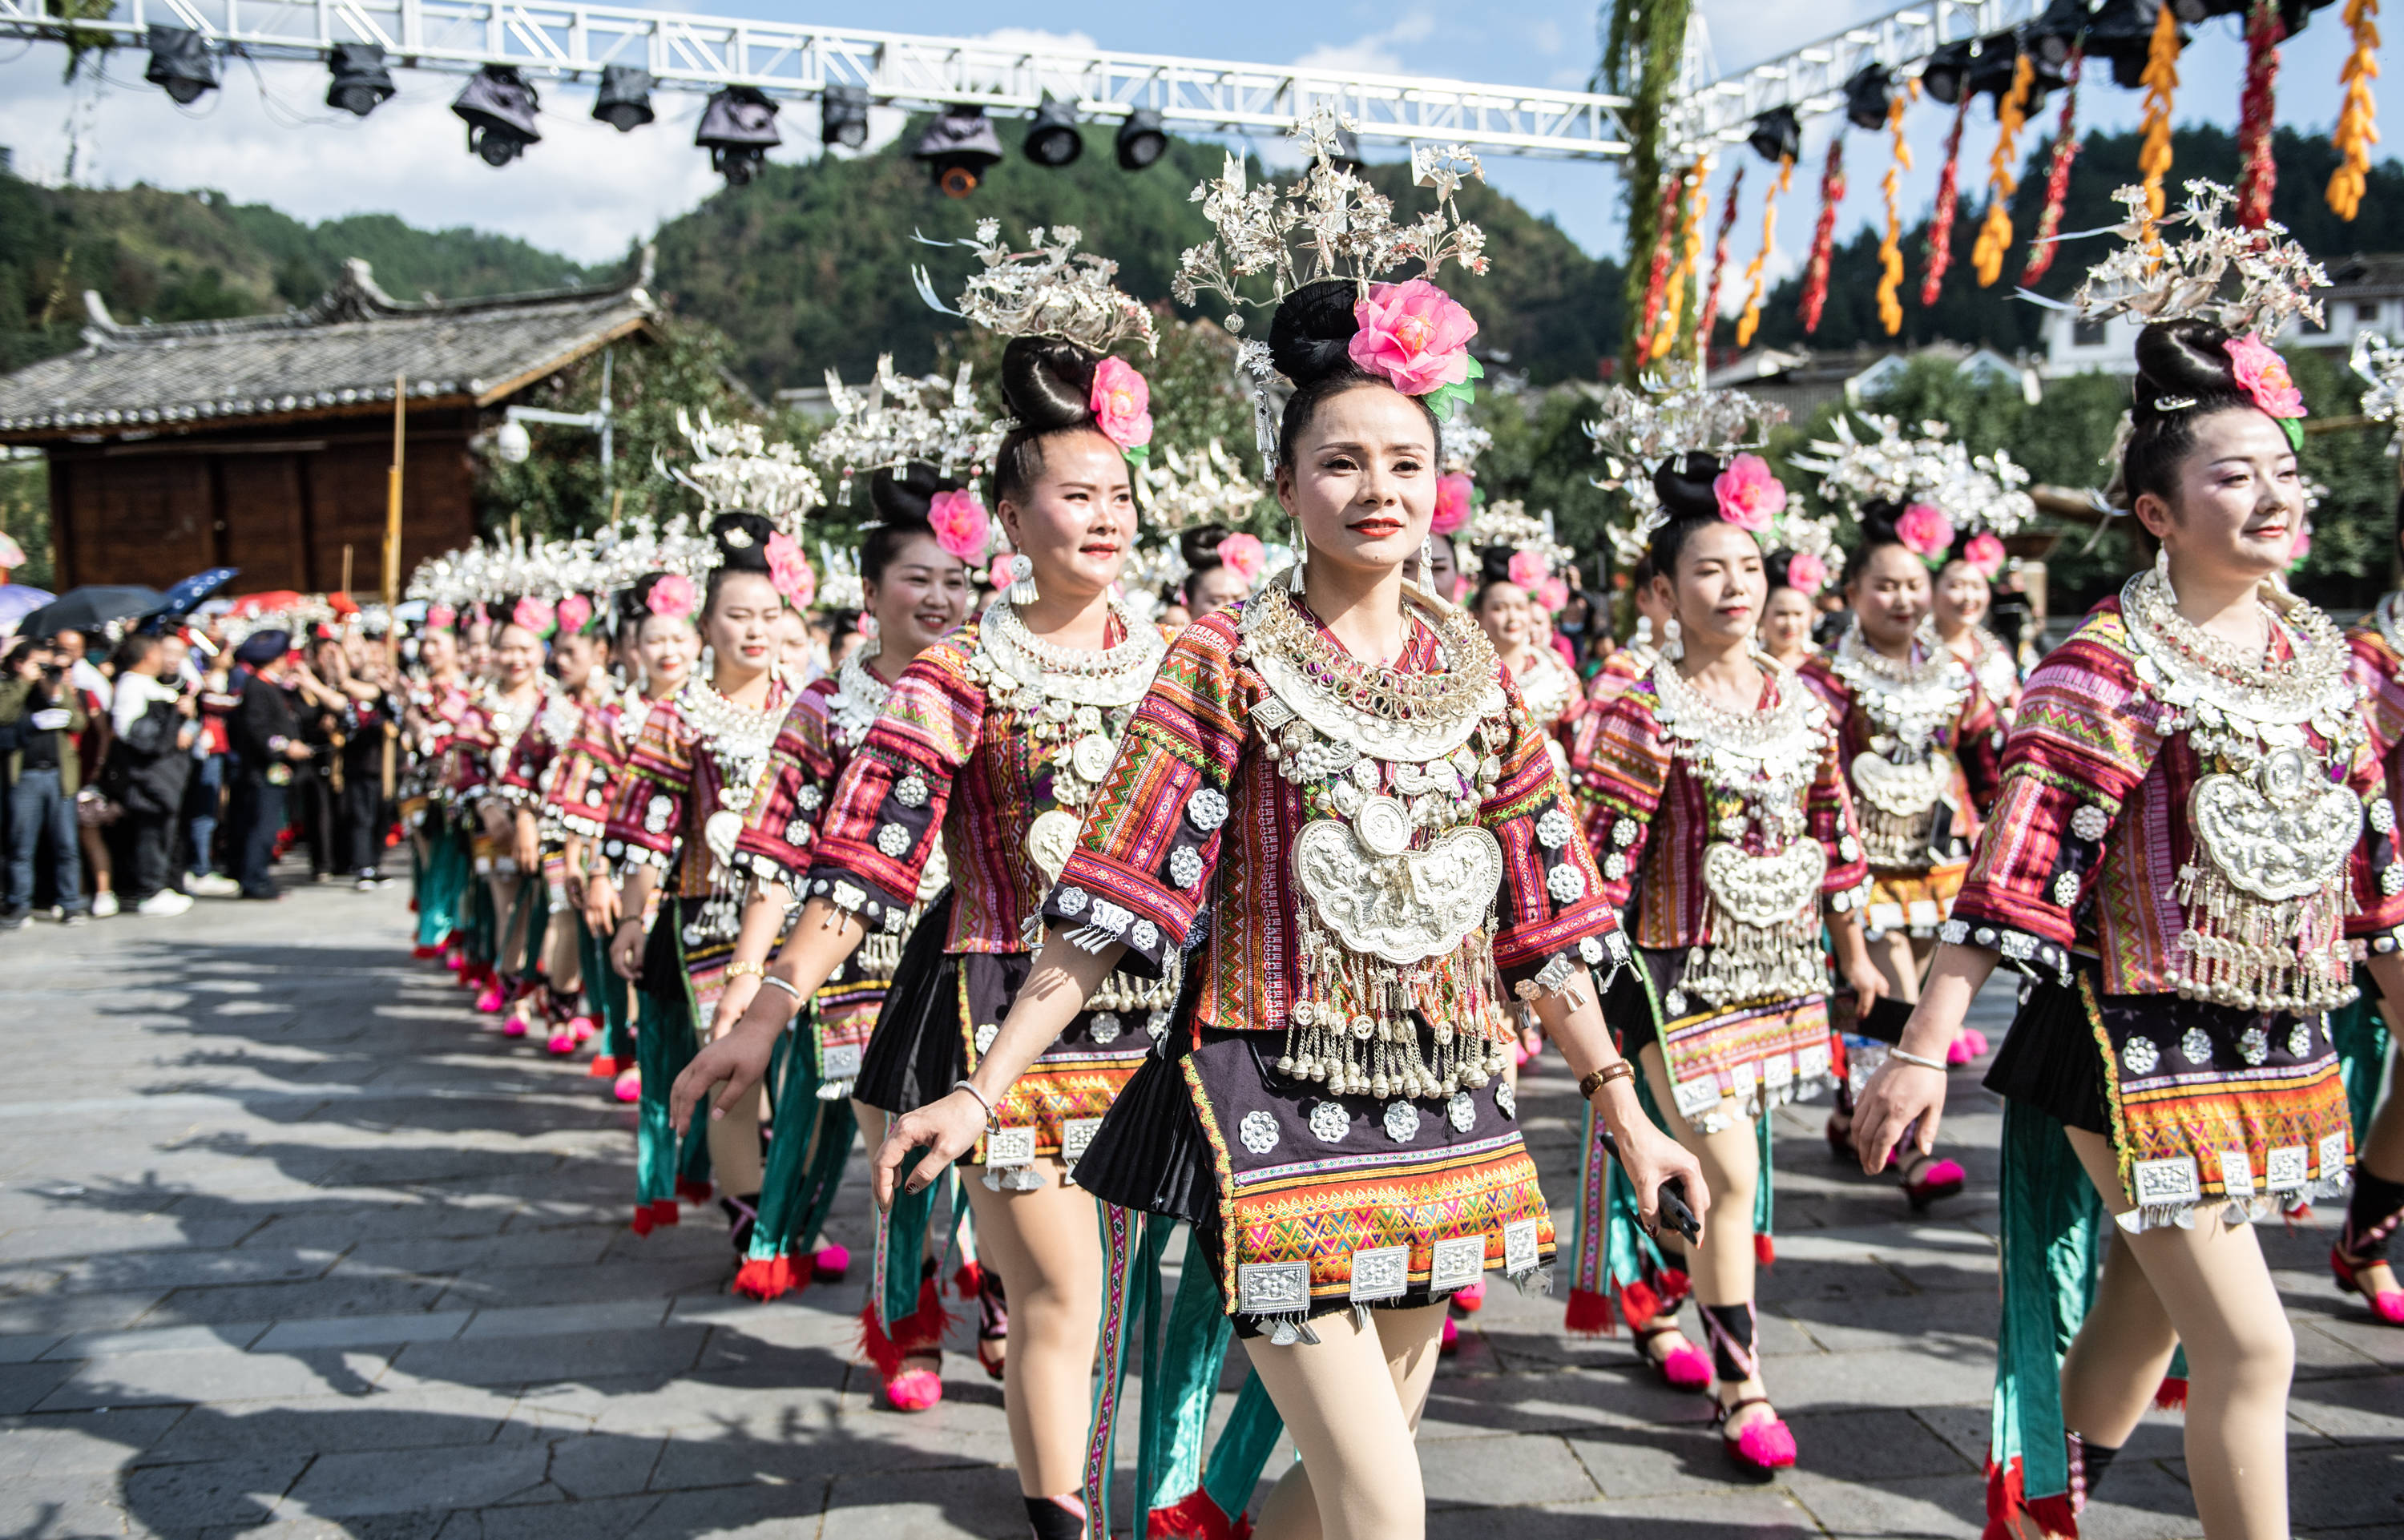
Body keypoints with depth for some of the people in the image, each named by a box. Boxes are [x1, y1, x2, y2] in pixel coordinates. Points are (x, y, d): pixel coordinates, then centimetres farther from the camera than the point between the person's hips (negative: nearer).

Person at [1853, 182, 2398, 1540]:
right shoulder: (2109, 666, -15)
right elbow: (2017, 869, -18)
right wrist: (1926, 1048, -20)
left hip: (2280, 1048, 7)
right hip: (2139, 1044, -7)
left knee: (2141, 1317, 18)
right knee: (2251, 1346, -6)